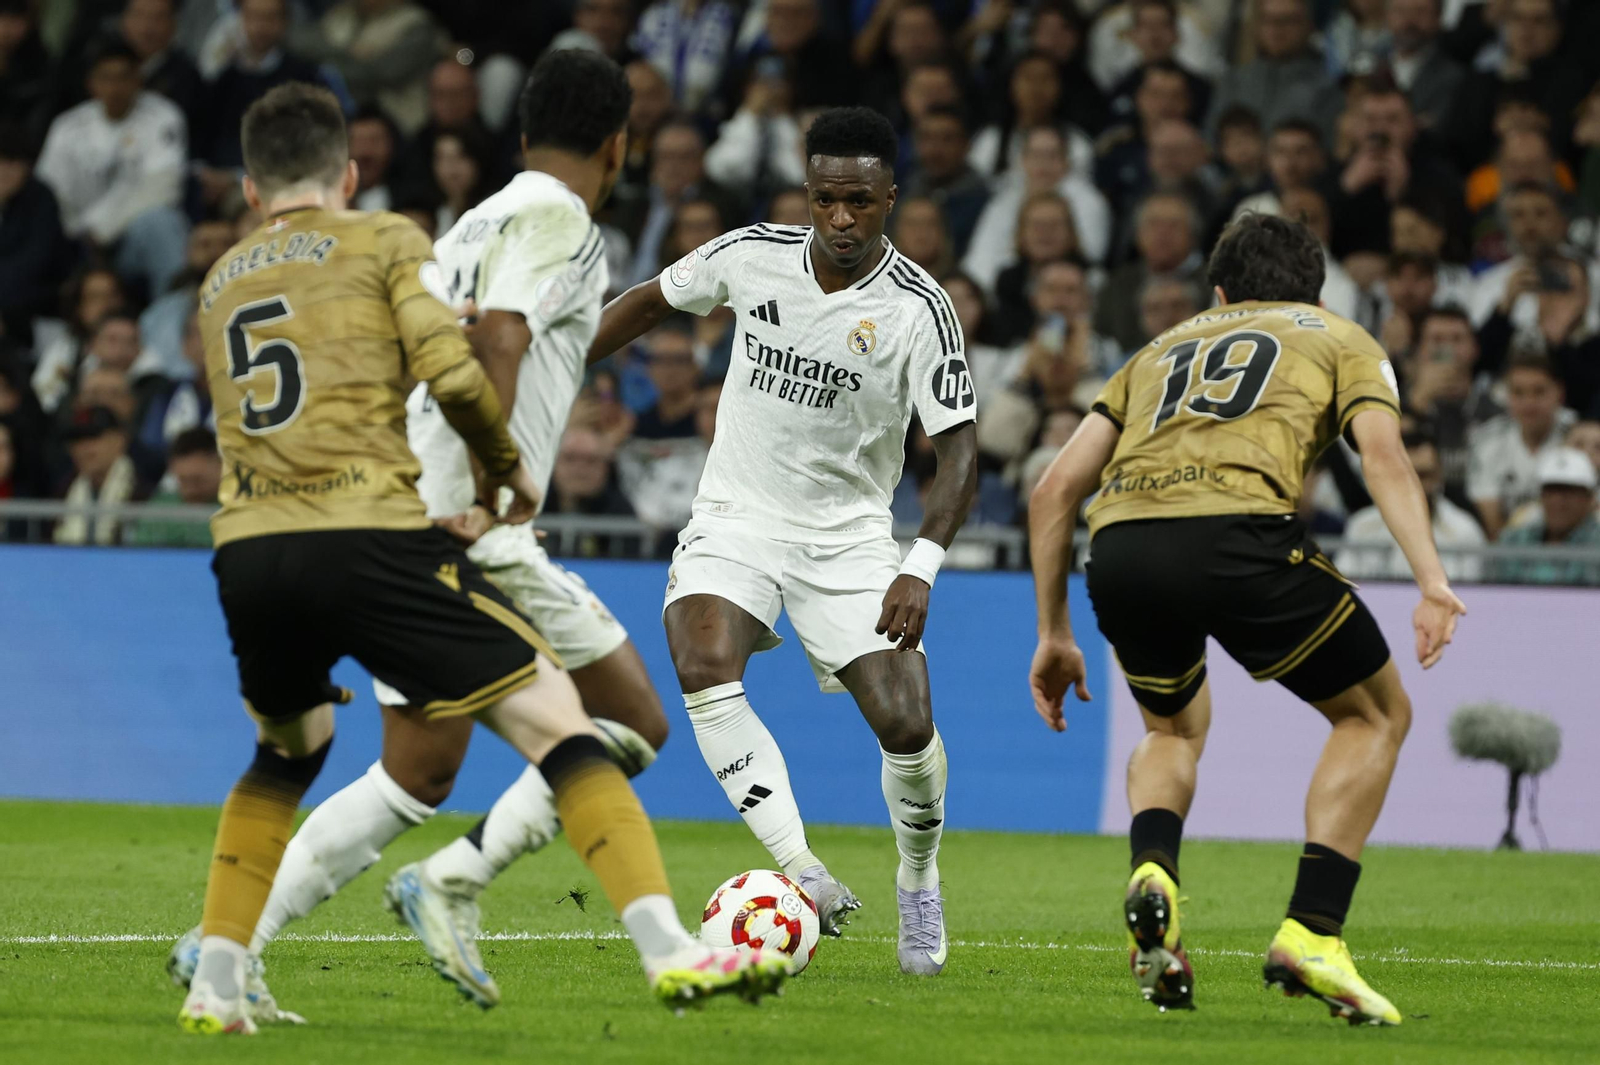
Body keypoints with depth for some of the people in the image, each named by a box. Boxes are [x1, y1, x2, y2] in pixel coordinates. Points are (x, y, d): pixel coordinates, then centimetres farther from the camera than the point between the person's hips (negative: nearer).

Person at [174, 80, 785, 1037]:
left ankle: (216, 983, 22)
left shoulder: (222, 284, 25)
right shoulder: (386, 242, 9)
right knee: (551, 715, -1)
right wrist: (511, 465, 13)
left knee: (291, 747, 31)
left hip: (247, 551, 5)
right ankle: (668, 949, -13)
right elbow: (453, 374, -5)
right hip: (369, 534, -5)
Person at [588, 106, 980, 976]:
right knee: (703, 666, -28)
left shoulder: (919, 310, -14)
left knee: (906, 723, -12)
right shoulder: (751, 256, -6)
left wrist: (922, 566, -28)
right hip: (736, 518, 1)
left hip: (847, 537, -1)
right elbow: (651, 300, 13)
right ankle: (802, 874, -29)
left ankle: (919, 888, 18)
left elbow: (959, 449, -15)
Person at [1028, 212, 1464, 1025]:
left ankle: (1152, 875, 2)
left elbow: (1054, 489, 28)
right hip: (1237, 530, -4)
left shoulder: (1165, 348, 36)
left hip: (1119, 546, 4)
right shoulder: (1340, 340, 26)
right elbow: (1382, 452, 4)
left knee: (1175, 727, 33)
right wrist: (1433, 583, -7)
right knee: (1375, 715, 20)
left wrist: (1054, 635, 33)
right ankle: (1311, 936, 5)